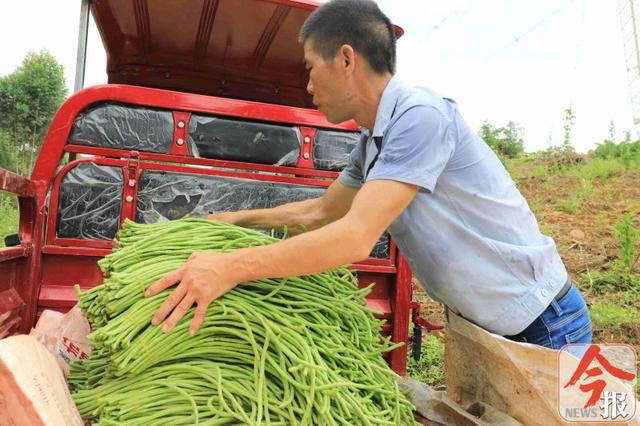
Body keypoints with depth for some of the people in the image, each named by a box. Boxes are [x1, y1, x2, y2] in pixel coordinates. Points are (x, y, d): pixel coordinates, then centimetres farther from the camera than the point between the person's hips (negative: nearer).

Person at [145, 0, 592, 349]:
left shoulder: (420, 114, -26)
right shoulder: (372, 142, 4)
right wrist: (237, 219, 18)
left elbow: (356, 238, -32)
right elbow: (320, 213, 15)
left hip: (543, 325, -8)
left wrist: (231, 267, -32)